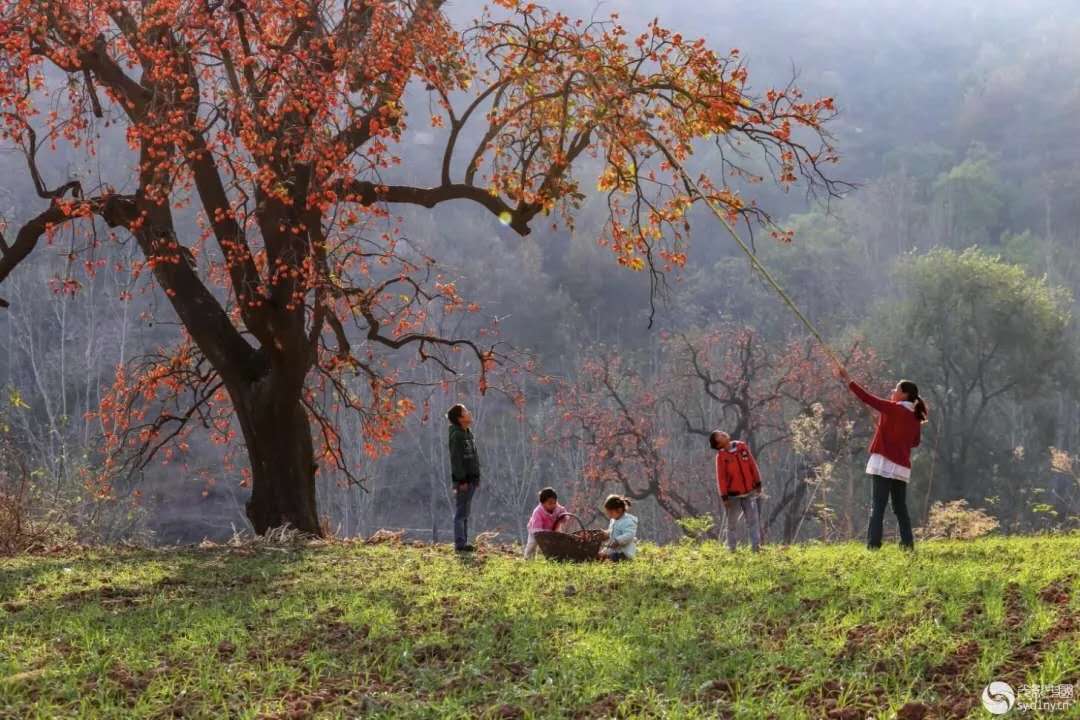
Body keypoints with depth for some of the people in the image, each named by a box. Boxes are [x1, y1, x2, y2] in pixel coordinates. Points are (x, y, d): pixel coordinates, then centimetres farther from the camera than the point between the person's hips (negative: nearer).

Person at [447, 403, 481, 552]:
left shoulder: (468, 434, 16)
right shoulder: (456, 435, -13)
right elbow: (455, 459, -18)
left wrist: (475, 478, 17)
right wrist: (461, 480, -21)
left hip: (471, 479, 9)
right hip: (463, 480, -9)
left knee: (465, 513, 13)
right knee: (460, 513, -7)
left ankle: (463, 542, 18)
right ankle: (459, 544, -7)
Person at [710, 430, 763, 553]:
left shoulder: (742, 447, 1)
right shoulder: (721, 456, -8)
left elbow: (753, 465, 7)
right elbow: (721, 477, -9)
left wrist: (758, 483, 6)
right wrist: (724, 496, -11)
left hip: (749, 492, 3)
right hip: (733, 495, -3)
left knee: (752, 519, -3)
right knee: (732, 523, 7)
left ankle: (755, 546, -4)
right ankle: (731, 548, 15)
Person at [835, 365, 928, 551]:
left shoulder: (892, 409, -8)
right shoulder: (915, 419, 10)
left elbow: (867, 398, -10)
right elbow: (915, 442, 22)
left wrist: (847, 379, -6)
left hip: (884, 464, -6)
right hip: (902, 467, 6)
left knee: (877, 507, -7)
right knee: (900, 508, 14)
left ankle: (873, 544, -13)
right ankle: (908, 543, 11)